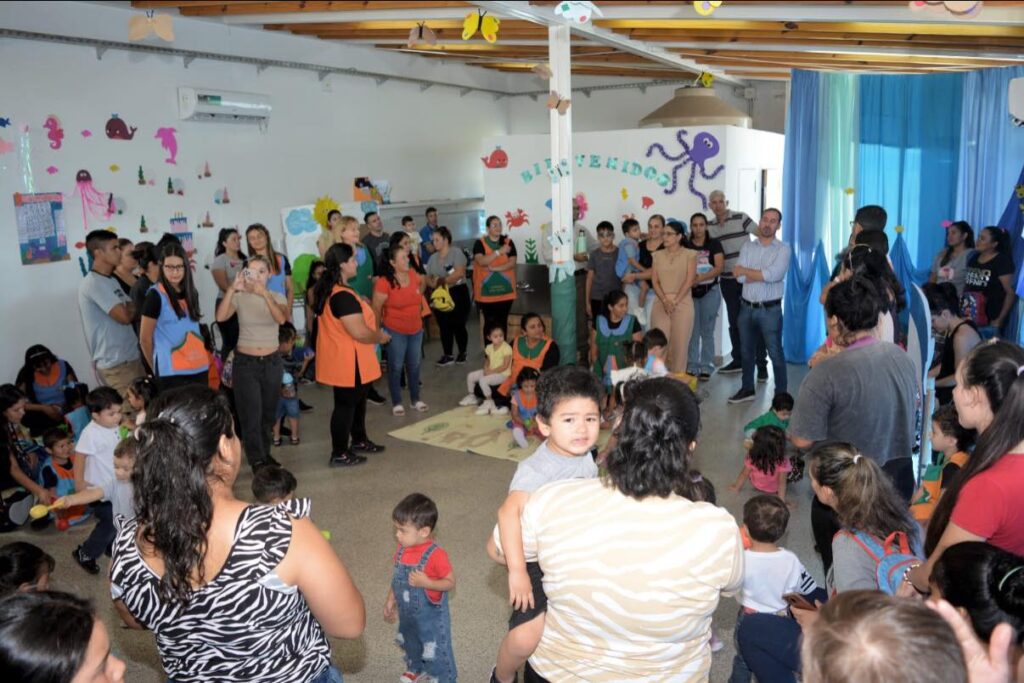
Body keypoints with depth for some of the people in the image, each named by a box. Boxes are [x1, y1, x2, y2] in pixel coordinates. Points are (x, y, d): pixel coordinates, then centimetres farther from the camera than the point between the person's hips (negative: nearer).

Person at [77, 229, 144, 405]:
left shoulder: (110, 281, 15)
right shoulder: (93, 283, -15)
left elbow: (130, 309, 17)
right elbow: (124, 316, -21)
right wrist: (133, 308, 0)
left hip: (130, 357, 9)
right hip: (115, 363, -9)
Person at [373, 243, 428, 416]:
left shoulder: (413, 275, -3)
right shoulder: (384, 282, -20)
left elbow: (422, 283, 21)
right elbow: (376, 308, -13)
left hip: (416, 330, 5)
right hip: (395, 331, -5)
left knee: (414, 366, 14)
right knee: (396, 367, 4)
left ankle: (415, 399, 29)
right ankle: (396, 403, 16)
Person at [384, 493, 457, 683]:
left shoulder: (436, 555, -30)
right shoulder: (402, 548, -10)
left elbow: (450, 582, -22)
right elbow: (397, 577, 5)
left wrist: (426, 582, -35)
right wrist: (390, 600, 9)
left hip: (431, 615, -7)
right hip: (407, 613, 7)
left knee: (435, 650, 10)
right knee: (410, 643, 30)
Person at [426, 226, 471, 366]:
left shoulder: (456, 252, -7)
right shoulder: (433, 257, 12)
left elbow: (459, 273, -19)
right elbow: (428, 278, 9)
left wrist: (443, 280, -19)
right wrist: (433, 283, -14)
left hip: (457, 293, -5)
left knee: (458, 325, -1)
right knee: (444, 327, 7)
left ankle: (462, 353, 14)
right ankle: (447, 355, 15)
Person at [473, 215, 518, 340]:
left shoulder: (508, 242, 4)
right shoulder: (480, 243, -1)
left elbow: (512, 263, -6)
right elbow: (481, 261, -18)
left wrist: (494, 268, -16)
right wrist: (499, 251, -23)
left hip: (505, 290, 2)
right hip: (487, 291, -2)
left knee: (502, 322, 6)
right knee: (489, 322, 1)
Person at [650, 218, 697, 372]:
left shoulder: (689, 254, 4)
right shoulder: (658, 255, 13)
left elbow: (689, 280, -5)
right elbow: (654, 281, 5)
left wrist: (675, 301, -12)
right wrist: (665, 301, -10)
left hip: (682, 304, -2)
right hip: (660, 304, 3)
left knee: (680, 344, -3)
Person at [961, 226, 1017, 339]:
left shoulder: (1002, 261, -6)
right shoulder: (974, 258, 12)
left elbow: (1011, 293, -8)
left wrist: (1000, 320, -11)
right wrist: (960, 307, 7)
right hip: (969, 319, 6)